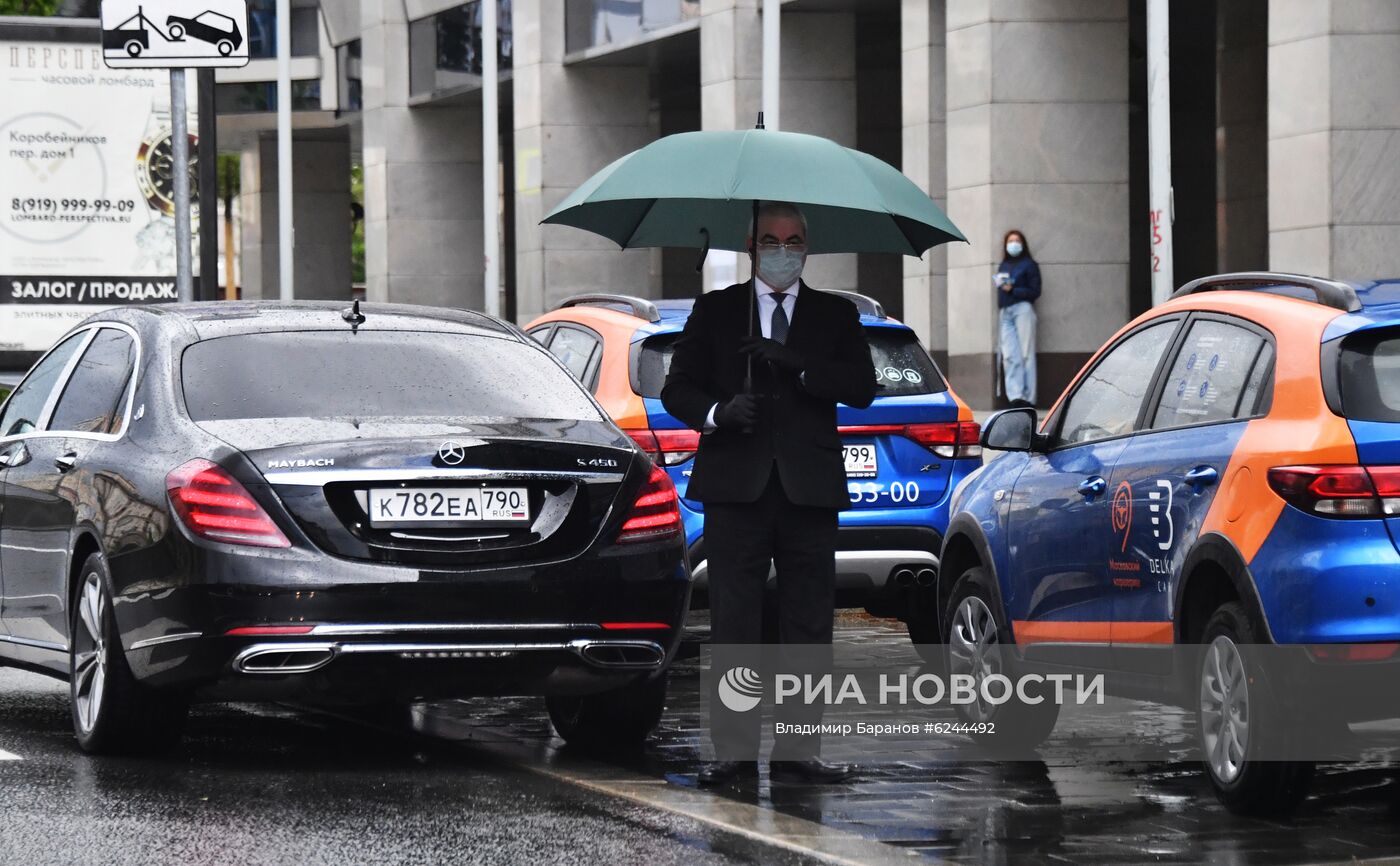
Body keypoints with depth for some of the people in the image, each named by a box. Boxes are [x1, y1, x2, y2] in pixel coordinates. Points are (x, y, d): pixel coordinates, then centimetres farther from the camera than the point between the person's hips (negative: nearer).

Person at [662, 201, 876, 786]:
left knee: (808, 626, 1)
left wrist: (798, 365, -14)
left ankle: (797, 752, 4)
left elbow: (862, 389, 0)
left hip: (809, 491, 1)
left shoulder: (836, 316, 13)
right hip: (737, 489, -1)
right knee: (733, 627, -4)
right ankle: (734, 752, -2)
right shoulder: (715, 311, 12)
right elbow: (677, 388, 9)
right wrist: (717, 413, -12)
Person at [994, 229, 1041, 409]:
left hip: (1022, 309, -5)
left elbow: (1035, 291, -2)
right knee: (1009, 356, -8)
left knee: (1025, 354, -8)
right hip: (1005, 312, 5)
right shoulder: (1003, 266, 22)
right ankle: (1015, 395, -15)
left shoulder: (1029, 265, 5)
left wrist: (1012, 290, -11)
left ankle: (1029, 399, -9)